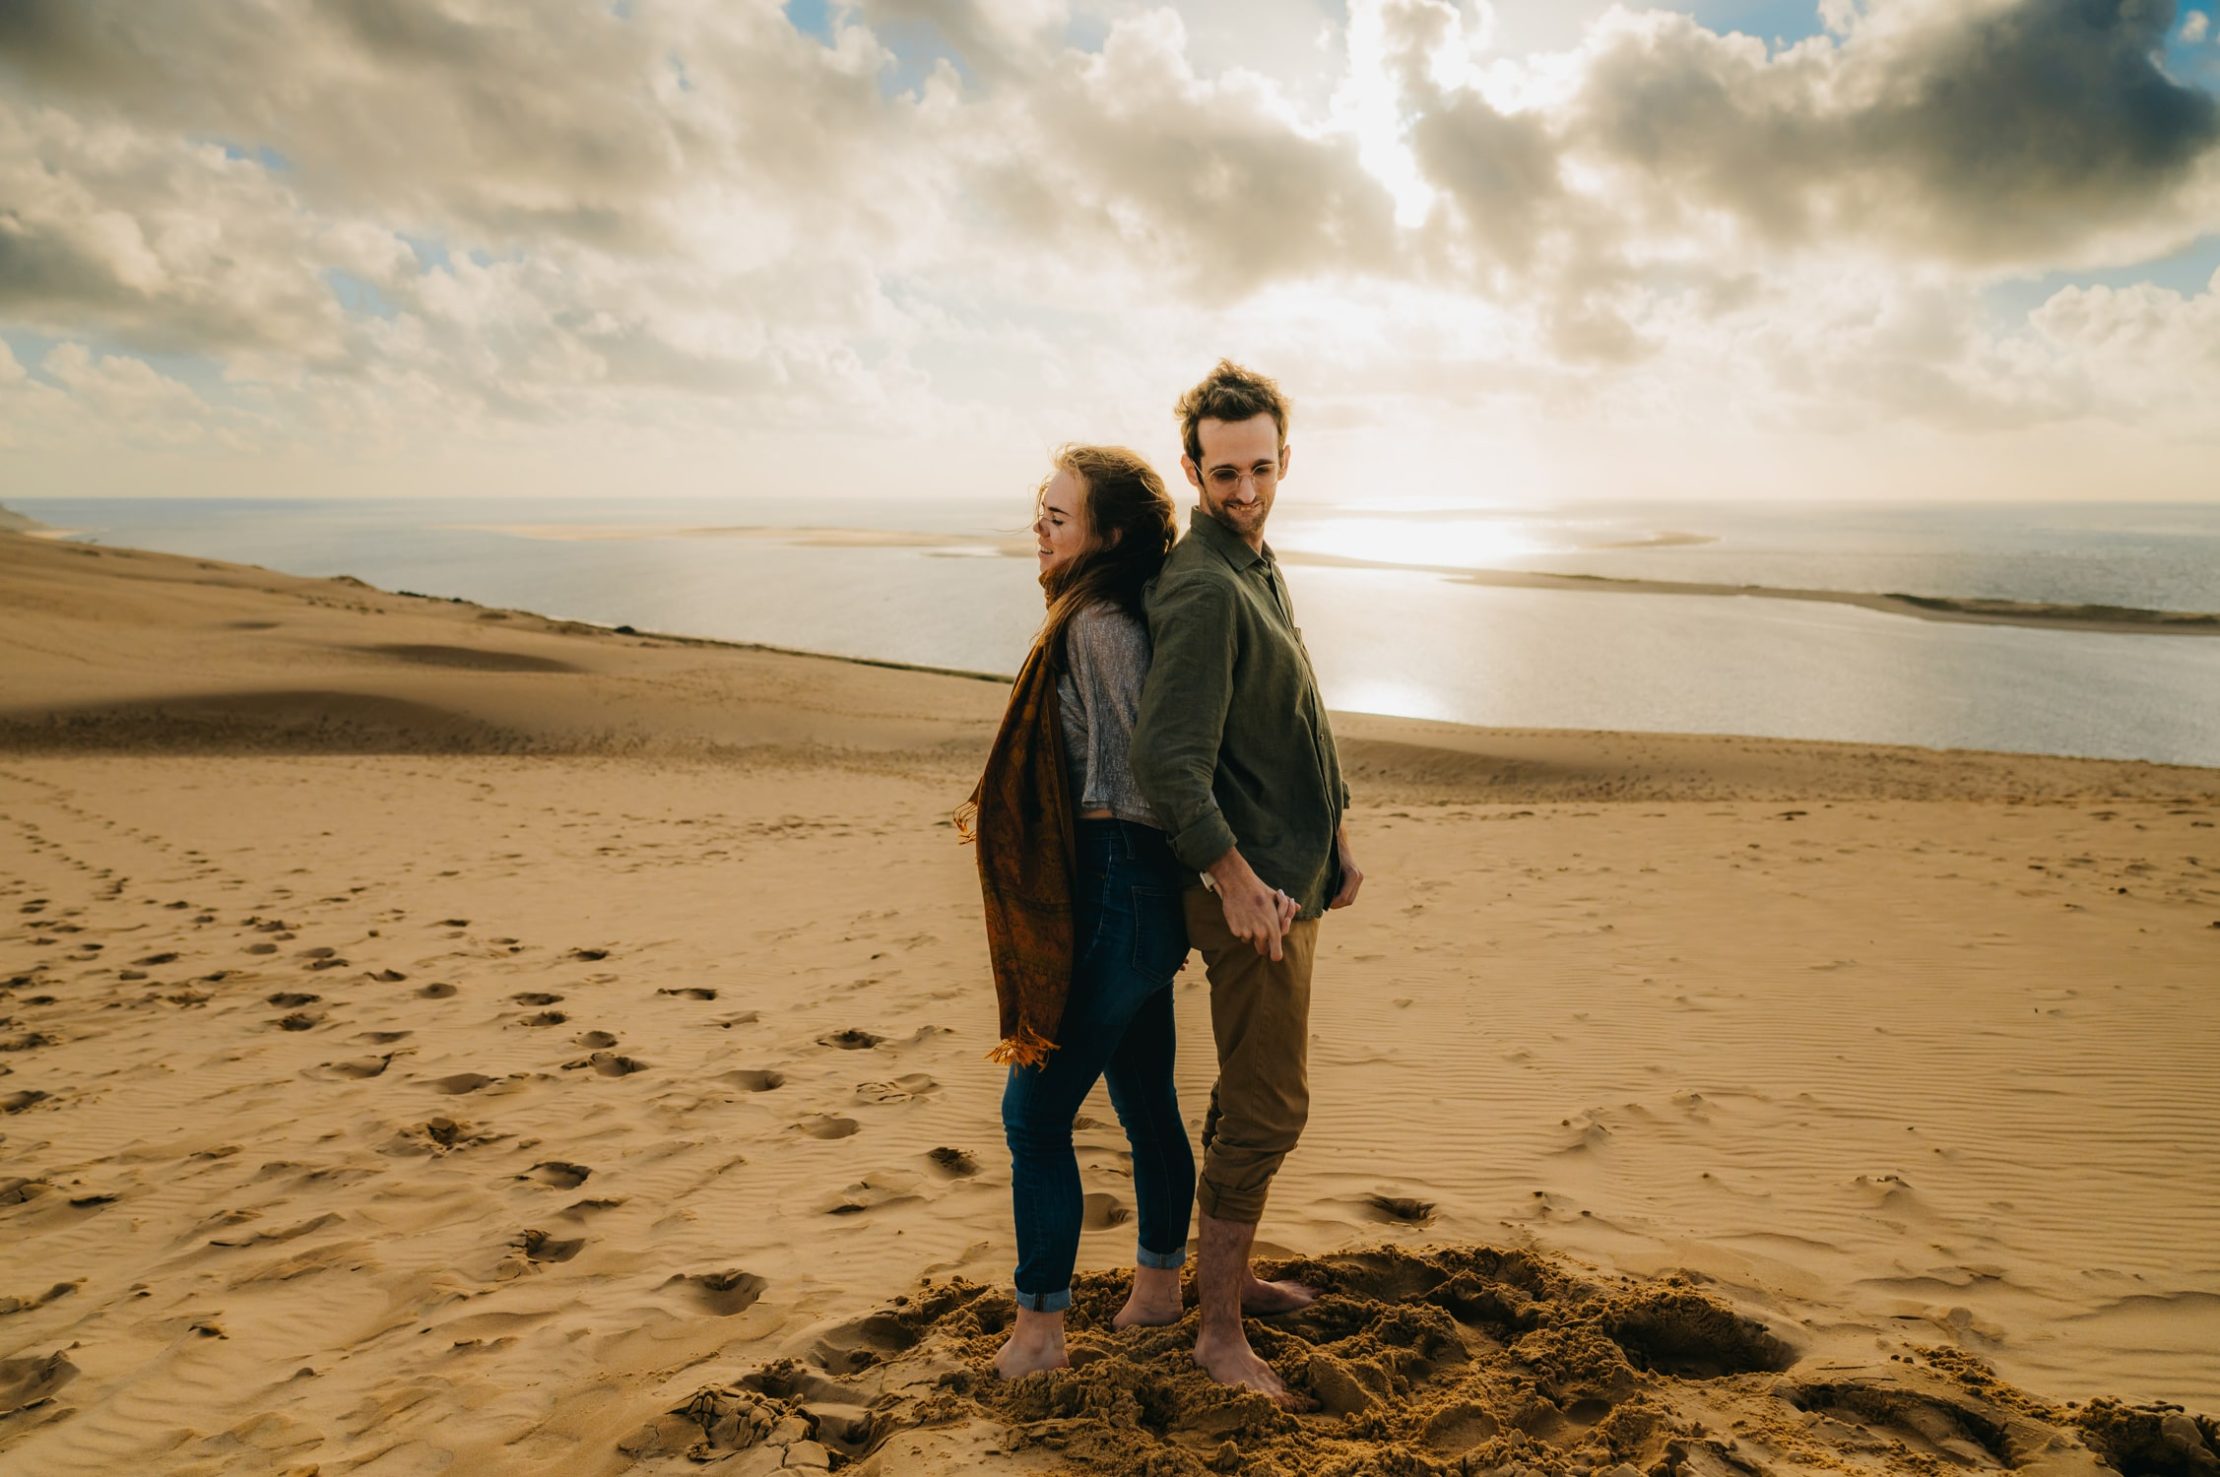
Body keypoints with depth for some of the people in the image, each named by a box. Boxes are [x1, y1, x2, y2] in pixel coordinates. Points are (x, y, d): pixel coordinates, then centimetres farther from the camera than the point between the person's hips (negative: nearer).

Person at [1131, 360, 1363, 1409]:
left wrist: (1334, 839, 21)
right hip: (1248, 889, -10)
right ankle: (1220, 1335, 12)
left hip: (1290, 877, 10)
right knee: (1266, 1109, -2)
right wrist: (1238, 879, -22)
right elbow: (1164, 758, -25)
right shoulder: (1203, 588, -19)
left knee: (1252, 1098, 19)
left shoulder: (1258, 566, 14)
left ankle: (1232, 1278, 35)